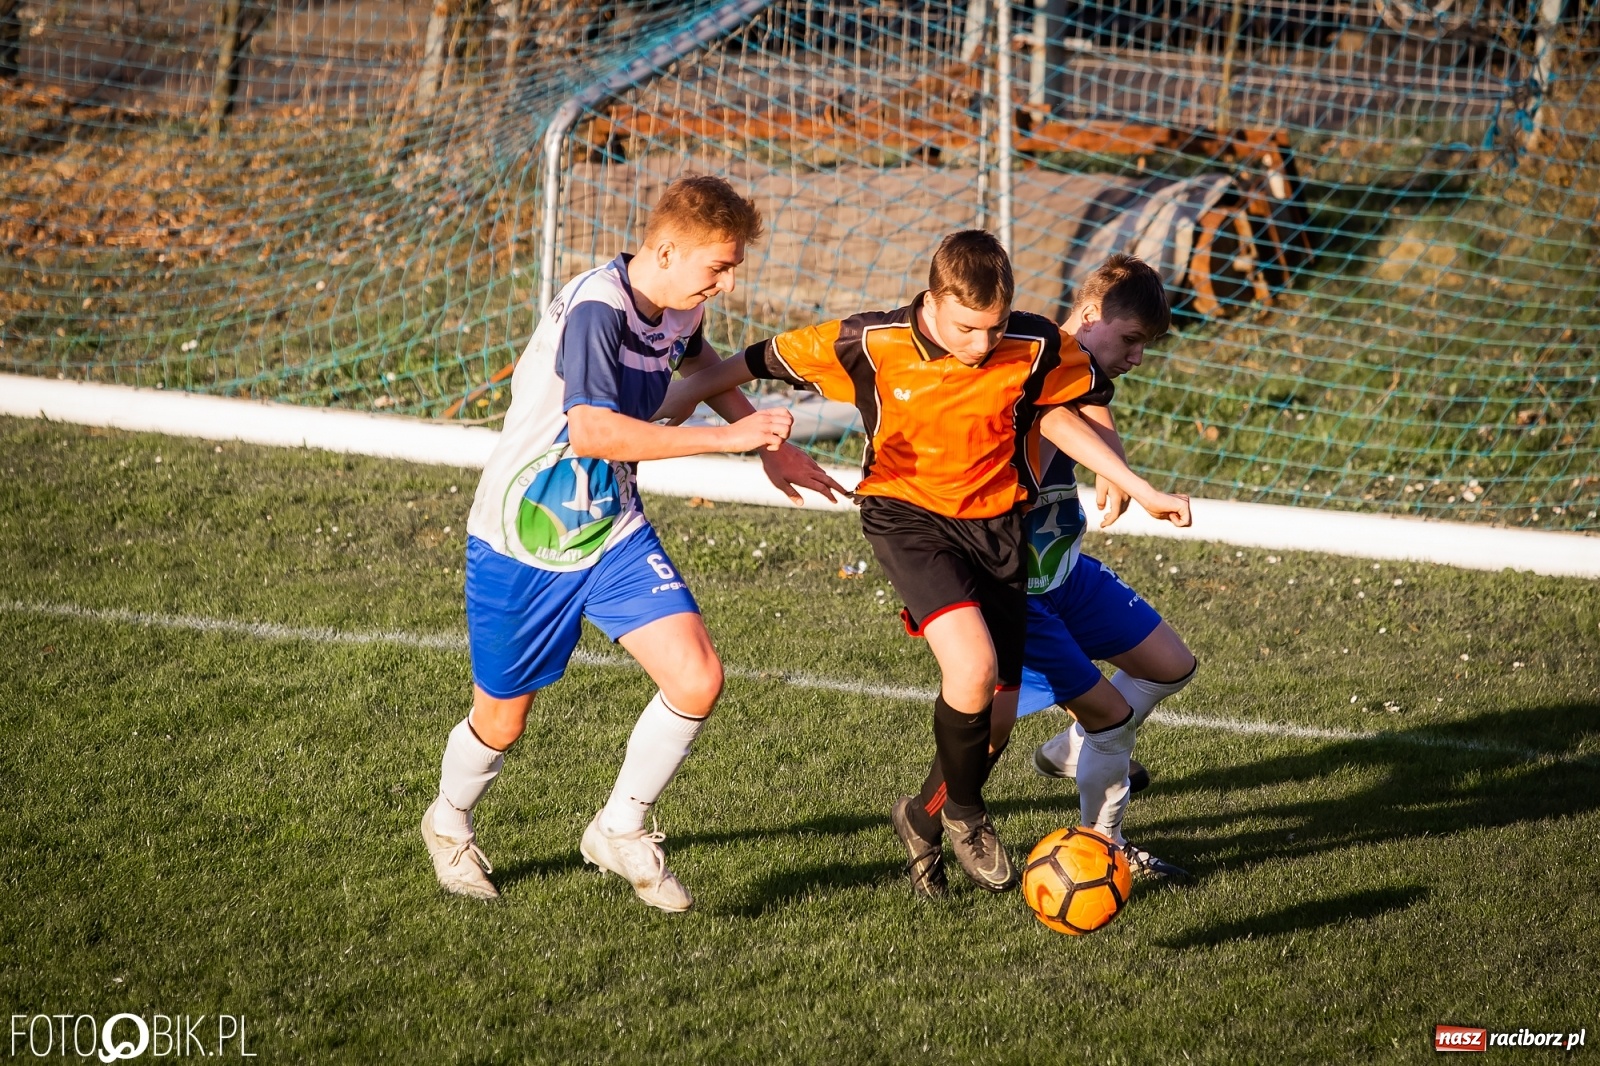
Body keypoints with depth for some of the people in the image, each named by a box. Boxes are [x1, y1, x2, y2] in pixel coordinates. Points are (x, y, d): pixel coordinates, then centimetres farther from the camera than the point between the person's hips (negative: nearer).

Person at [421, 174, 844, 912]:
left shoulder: (681, 309, -2)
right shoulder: (595, 309, -28)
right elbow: (591, 432, -41)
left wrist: (771, 445, 18)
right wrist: (728, 436, -39)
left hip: (615, 530, 6)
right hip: (523, 543, -6)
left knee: (698, 680, -11)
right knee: (501, 723, 9)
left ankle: (619, 831, 11)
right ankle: (449, 826, 43)